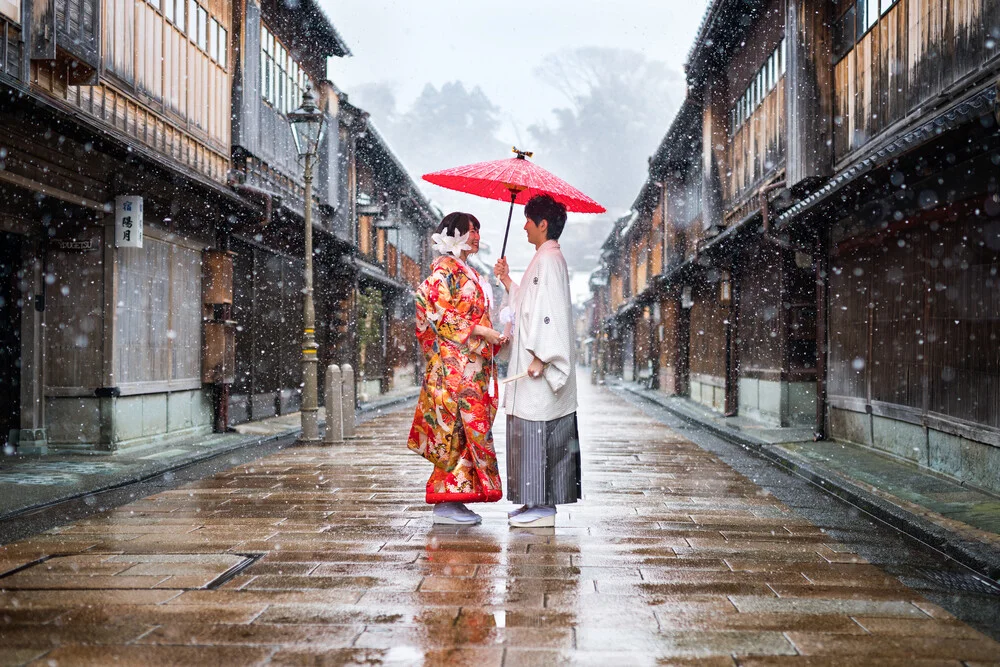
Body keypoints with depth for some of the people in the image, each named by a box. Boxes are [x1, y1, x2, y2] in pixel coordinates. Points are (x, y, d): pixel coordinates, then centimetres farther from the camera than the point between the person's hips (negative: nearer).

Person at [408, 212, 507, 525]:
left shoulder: (468, 273, 22)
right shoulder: (445, 269, -6)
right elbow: (440, 312, -15)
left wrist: (495, 336, 9)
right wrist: (480, 331, -17)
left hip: (473, 364, 9)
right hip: (454, 364, -9)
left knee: (469, 427, 6)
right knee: (456, 429, -10)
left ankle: (454, 499, 11)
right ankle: (445, 502, -4)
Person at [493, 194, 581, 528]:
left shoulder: (549, 259, -11)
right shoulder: (546, 258, 19)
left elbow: (551, 310, -20)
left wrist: (540, 357, -23)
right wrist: (508, 282, 26)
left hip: (539, 366, -10)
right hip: (536, 365, 10)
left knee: (537, 433, -7)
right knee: (534, 435, 11)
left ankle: (543, 507, -2)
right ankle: (539, 503, 17)